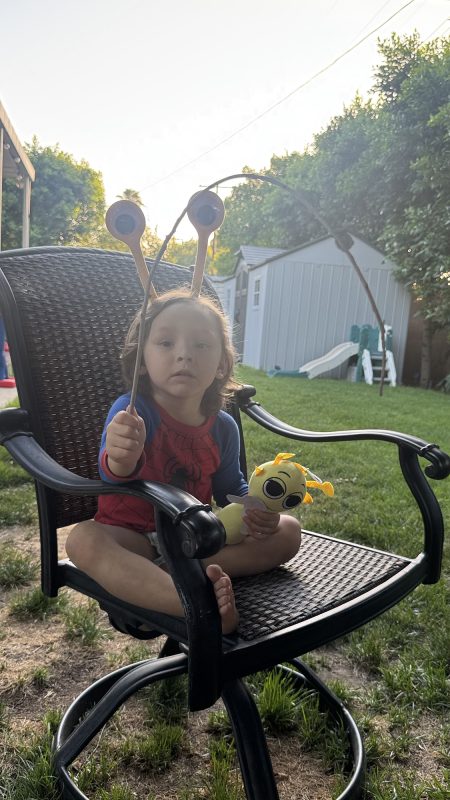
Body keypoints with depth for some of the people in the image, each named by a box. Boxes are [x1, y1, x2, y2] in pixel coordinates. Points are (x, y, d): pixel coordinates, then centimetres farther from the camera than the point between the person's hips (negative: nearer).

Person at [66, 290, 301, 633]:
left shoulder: (223, 427, -4)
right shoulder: (132, 411, -19)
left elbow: (231, 489, 9)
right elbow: (113, 477, -37)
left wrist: (257, 511, -14)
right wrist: (120, 461, -62)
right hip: (133, 538, -4)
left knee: (288, 531, -8)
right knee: (83, 539, -35)